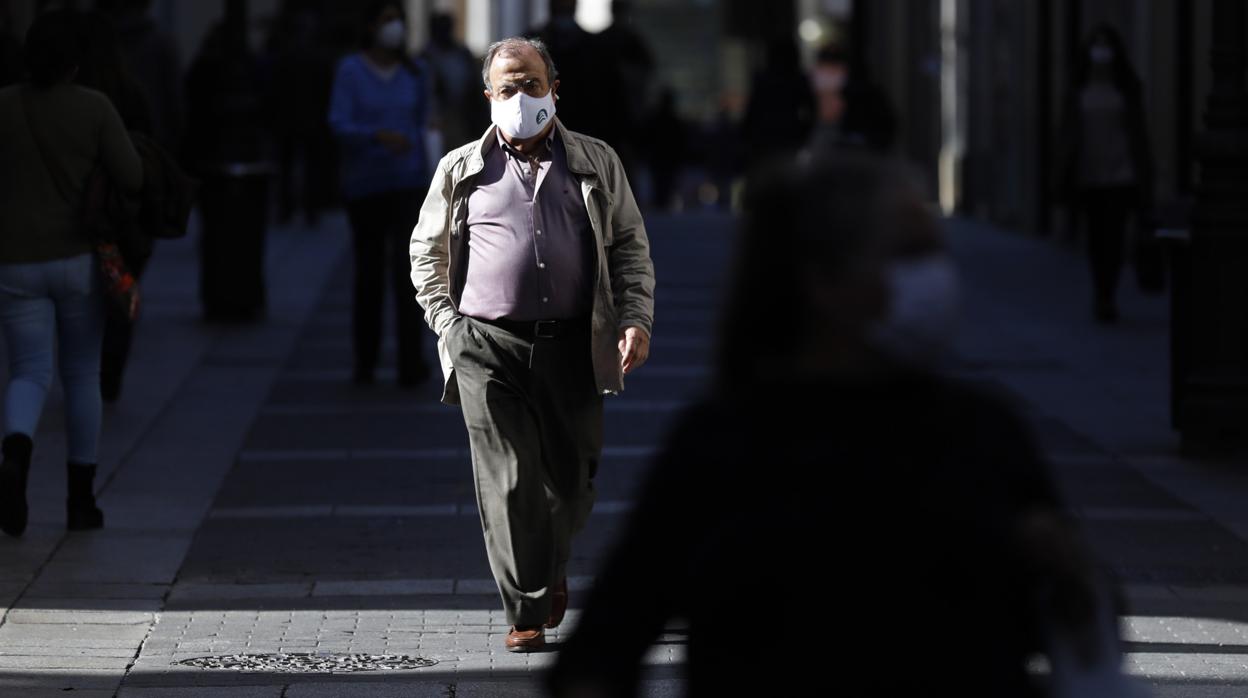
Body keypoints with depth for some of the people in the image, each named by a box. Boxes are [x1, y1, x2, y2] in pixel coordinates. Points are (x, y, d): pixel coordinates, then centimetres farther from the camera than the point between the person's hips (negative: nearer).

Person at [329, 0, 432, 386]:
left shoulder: (415, 74, 2)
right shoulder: (350, 70, -6)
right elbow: (339, 124, -15)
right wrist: (379, 135, -31)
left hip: (408, 184, 1)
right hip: (364, 187, -1)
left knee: (405, 268, -13)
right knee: (369, 273, 9)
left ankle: (410, 364, -13)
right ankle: (365, 361, 24)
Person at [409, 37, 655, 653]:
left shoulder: (597, 163, 11)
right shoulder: (461, 170, 8)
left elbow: (631, 247, 13)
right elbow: (426, 252, 17)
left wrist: (636, 319, 0)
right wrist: (447, 323, 6)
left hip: (573, 347, 2)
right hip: (488, 348, -1)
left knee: (571, 480, 8)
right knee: (508, 483, -9)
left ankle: (551, 570, 38)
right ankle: (527, 614, -5)